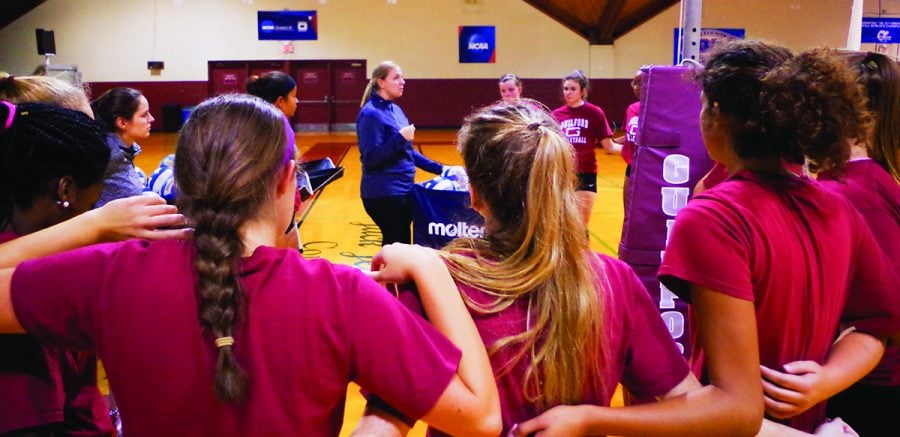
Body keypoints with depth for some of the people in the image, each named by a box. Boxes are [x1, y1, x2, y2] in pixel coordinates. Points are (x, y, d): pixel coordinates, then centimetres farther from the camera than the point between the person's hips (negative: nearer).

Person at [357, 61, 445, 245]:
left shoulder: (396, 110, 12)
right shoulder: (370, 113, -14)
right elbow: (371, 158, -19)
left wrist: (439, 168, 14)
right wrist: (400, 138, -24)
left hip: (403, 190, 9)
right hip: (384, 193, -9)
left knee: (403, 245, 13)